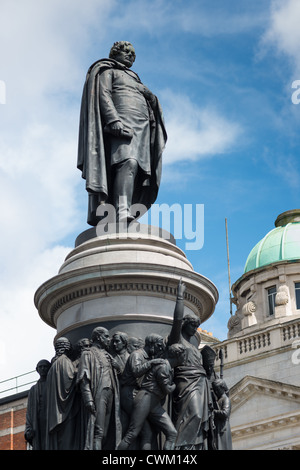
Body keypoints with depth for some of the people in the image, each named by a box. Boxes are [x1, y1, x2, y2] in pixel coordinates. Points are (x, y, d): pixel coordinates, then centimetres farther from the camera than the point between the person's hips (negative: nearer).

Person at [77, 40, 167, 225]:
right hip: (122, 122, -8)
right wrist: (114, 120, -18)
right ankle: (123, 211, -44)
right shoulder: (107, 71, 14)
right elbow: (103, 95, -3)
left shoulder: (132, 78, 37)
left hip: (141, 127, 8)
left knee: (136, 168, -11)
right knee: (128, 162, -29)